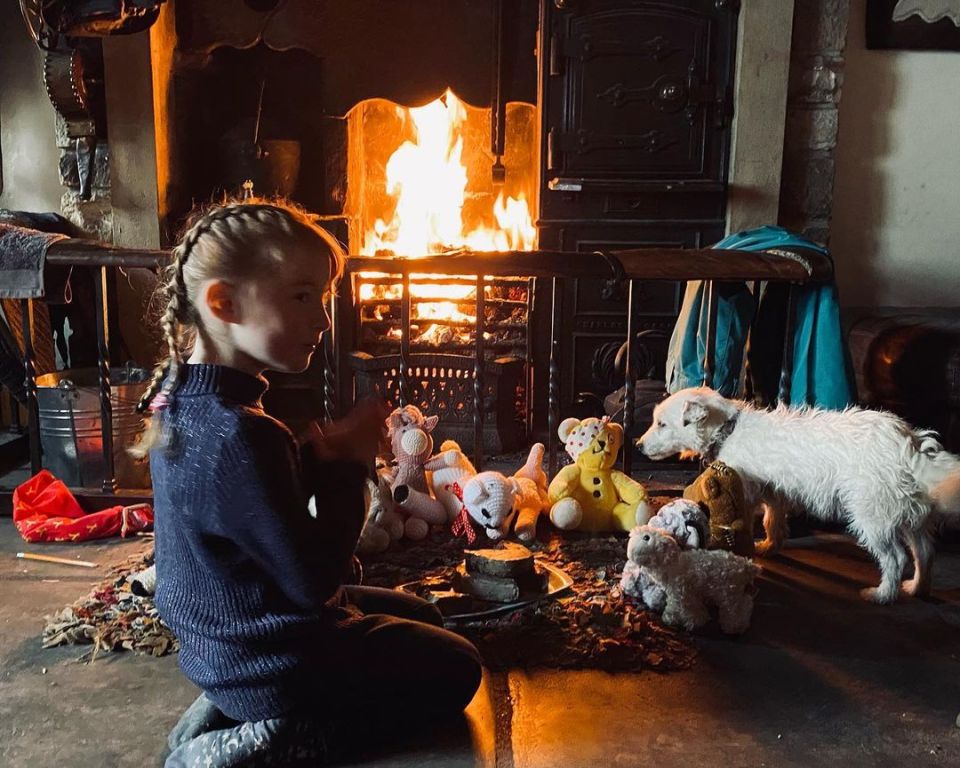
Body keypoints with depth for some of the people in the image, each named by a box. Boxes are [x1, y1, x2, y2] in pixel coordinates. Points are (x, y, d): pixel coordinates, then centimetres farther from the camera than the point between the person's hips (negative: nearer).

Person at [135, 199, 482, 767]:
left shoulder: (184, 397, -3)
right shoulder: (241, 436, -33)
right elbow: (316, 580, -27)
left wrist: (321, 453, -10)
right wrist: (350, 464, -19)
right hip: (271, 658, -8)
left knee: (418, 616, 26)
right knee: (455, 670, 9)